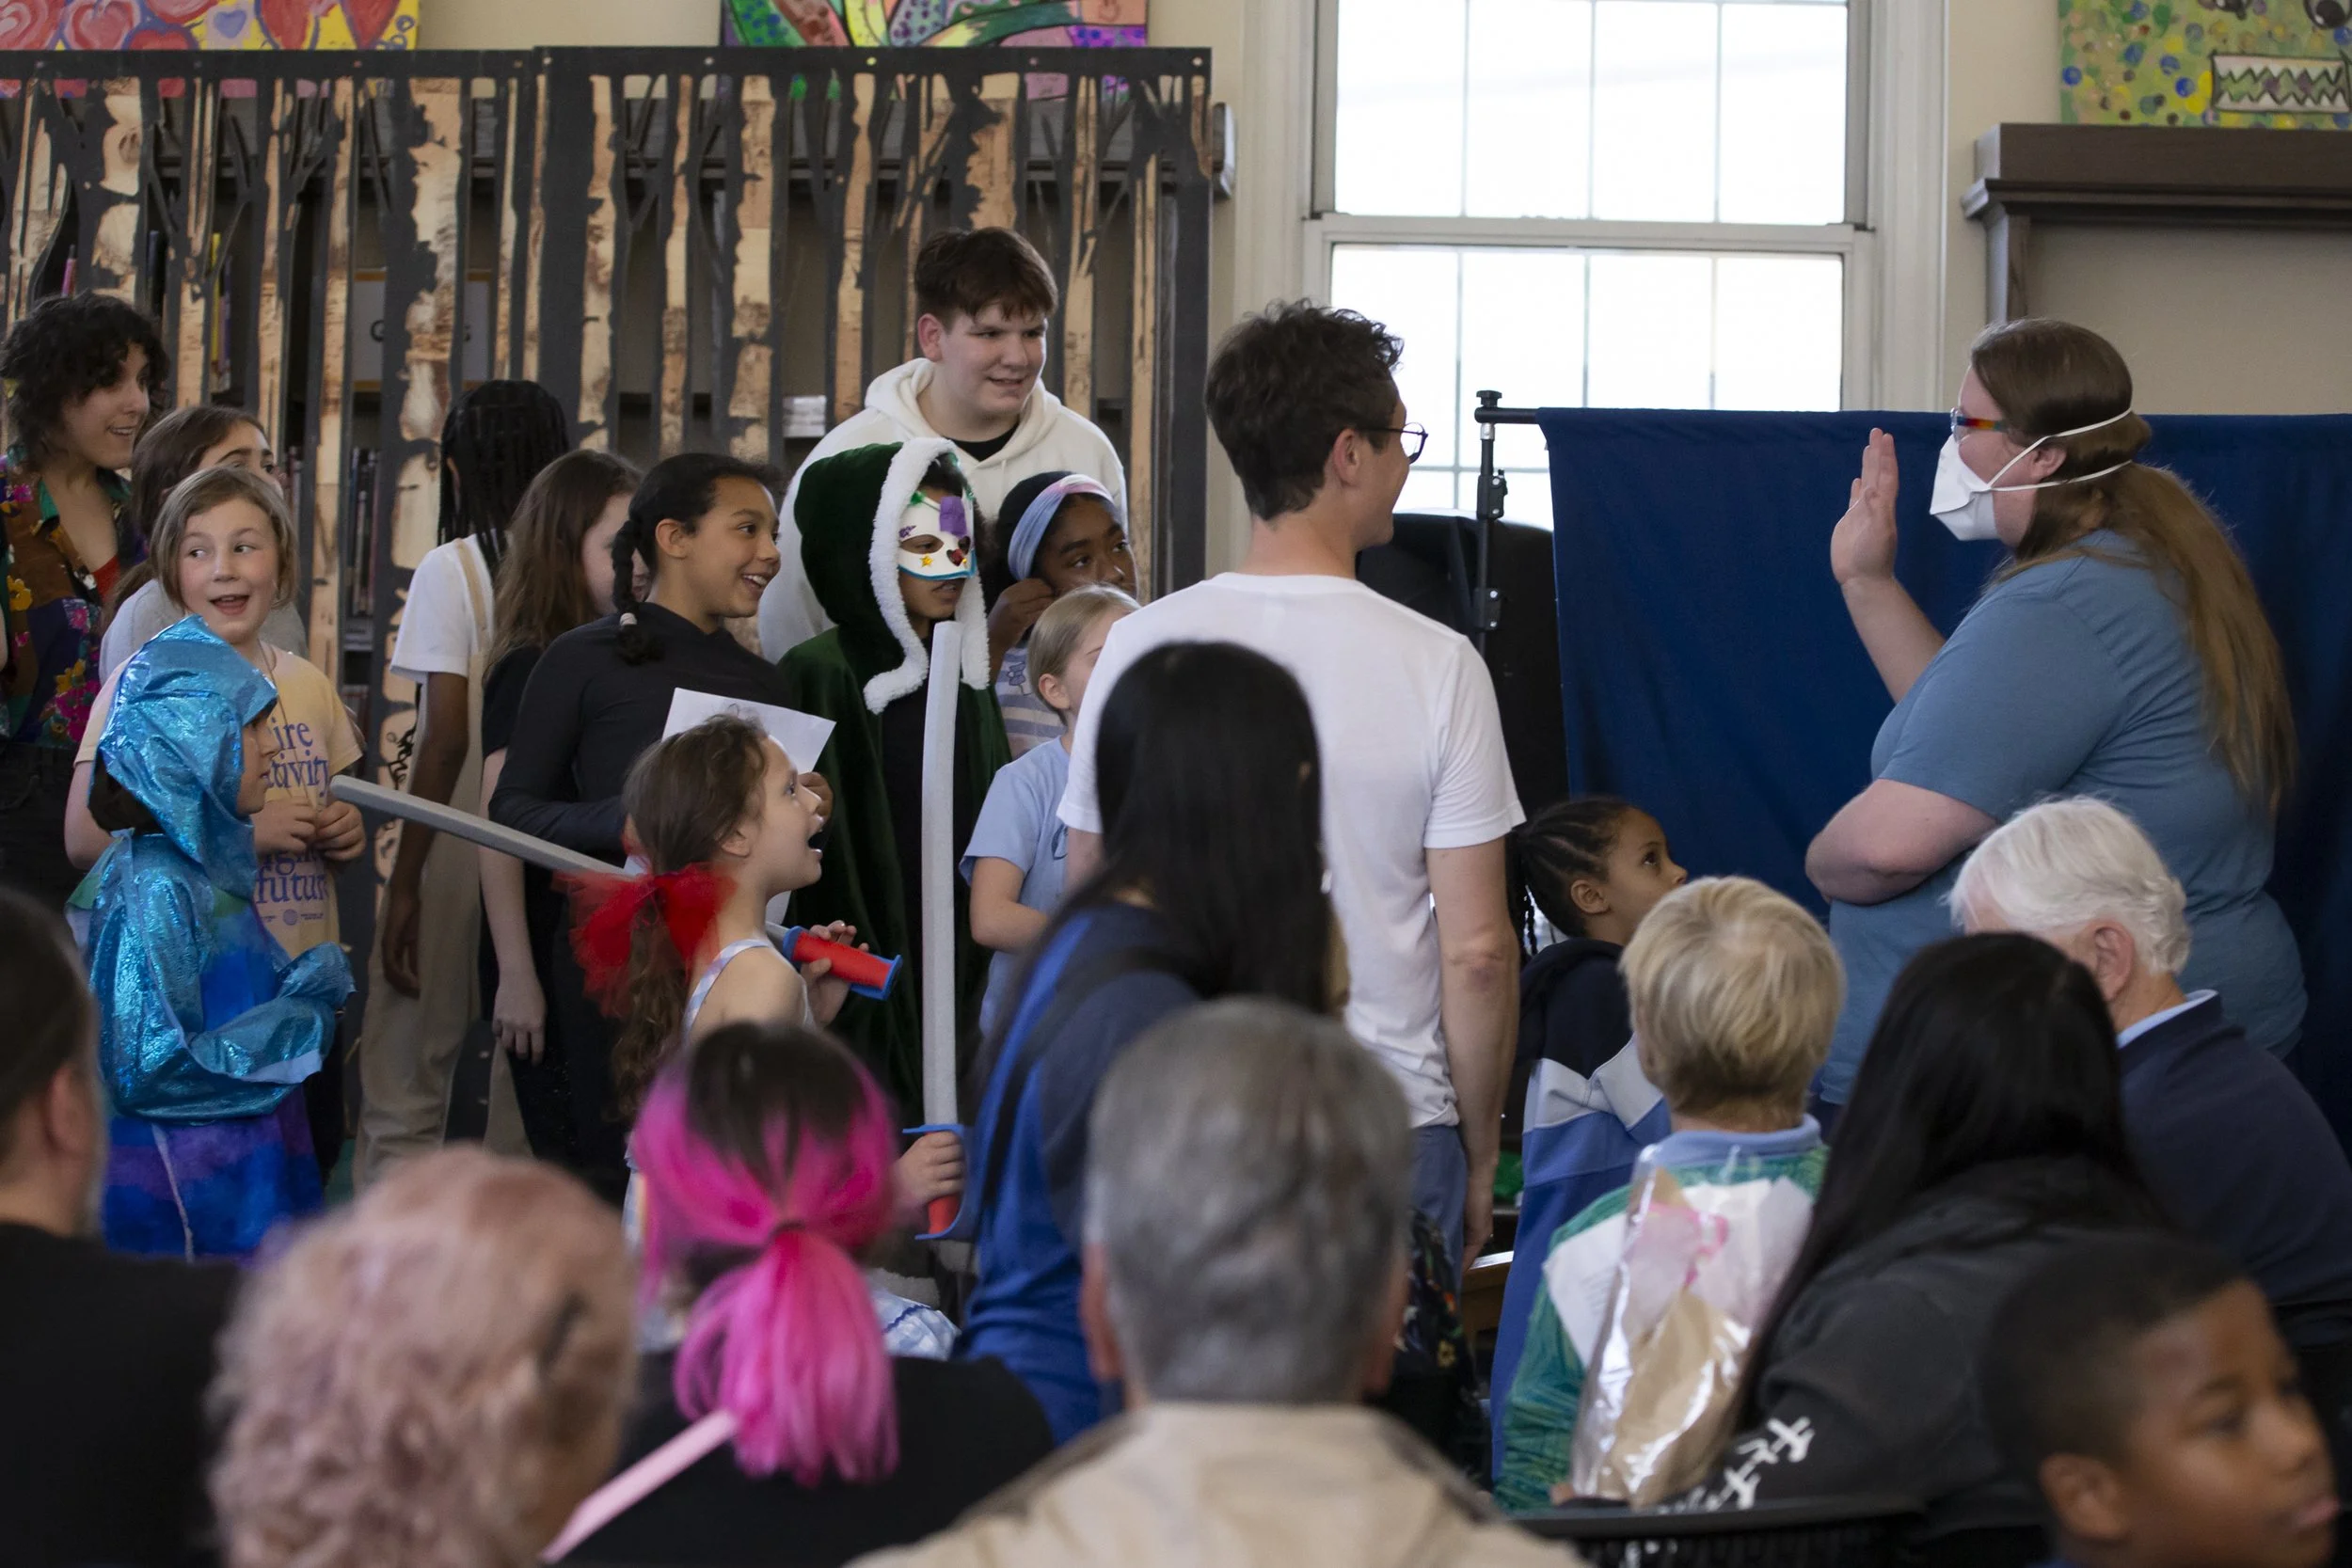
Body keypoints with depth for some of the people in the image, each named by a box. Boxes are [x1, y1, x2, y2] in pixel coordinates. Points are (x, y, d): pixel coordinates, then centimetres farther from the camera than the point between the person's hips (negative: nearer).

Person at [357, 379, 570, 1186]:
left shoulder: (453, 569, -8)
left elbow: (446, 742, -12)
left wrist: (404, 884, -9)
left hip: (459, 850, -4)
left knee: (402, 1089, 1)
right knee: (526, 1094, 11)